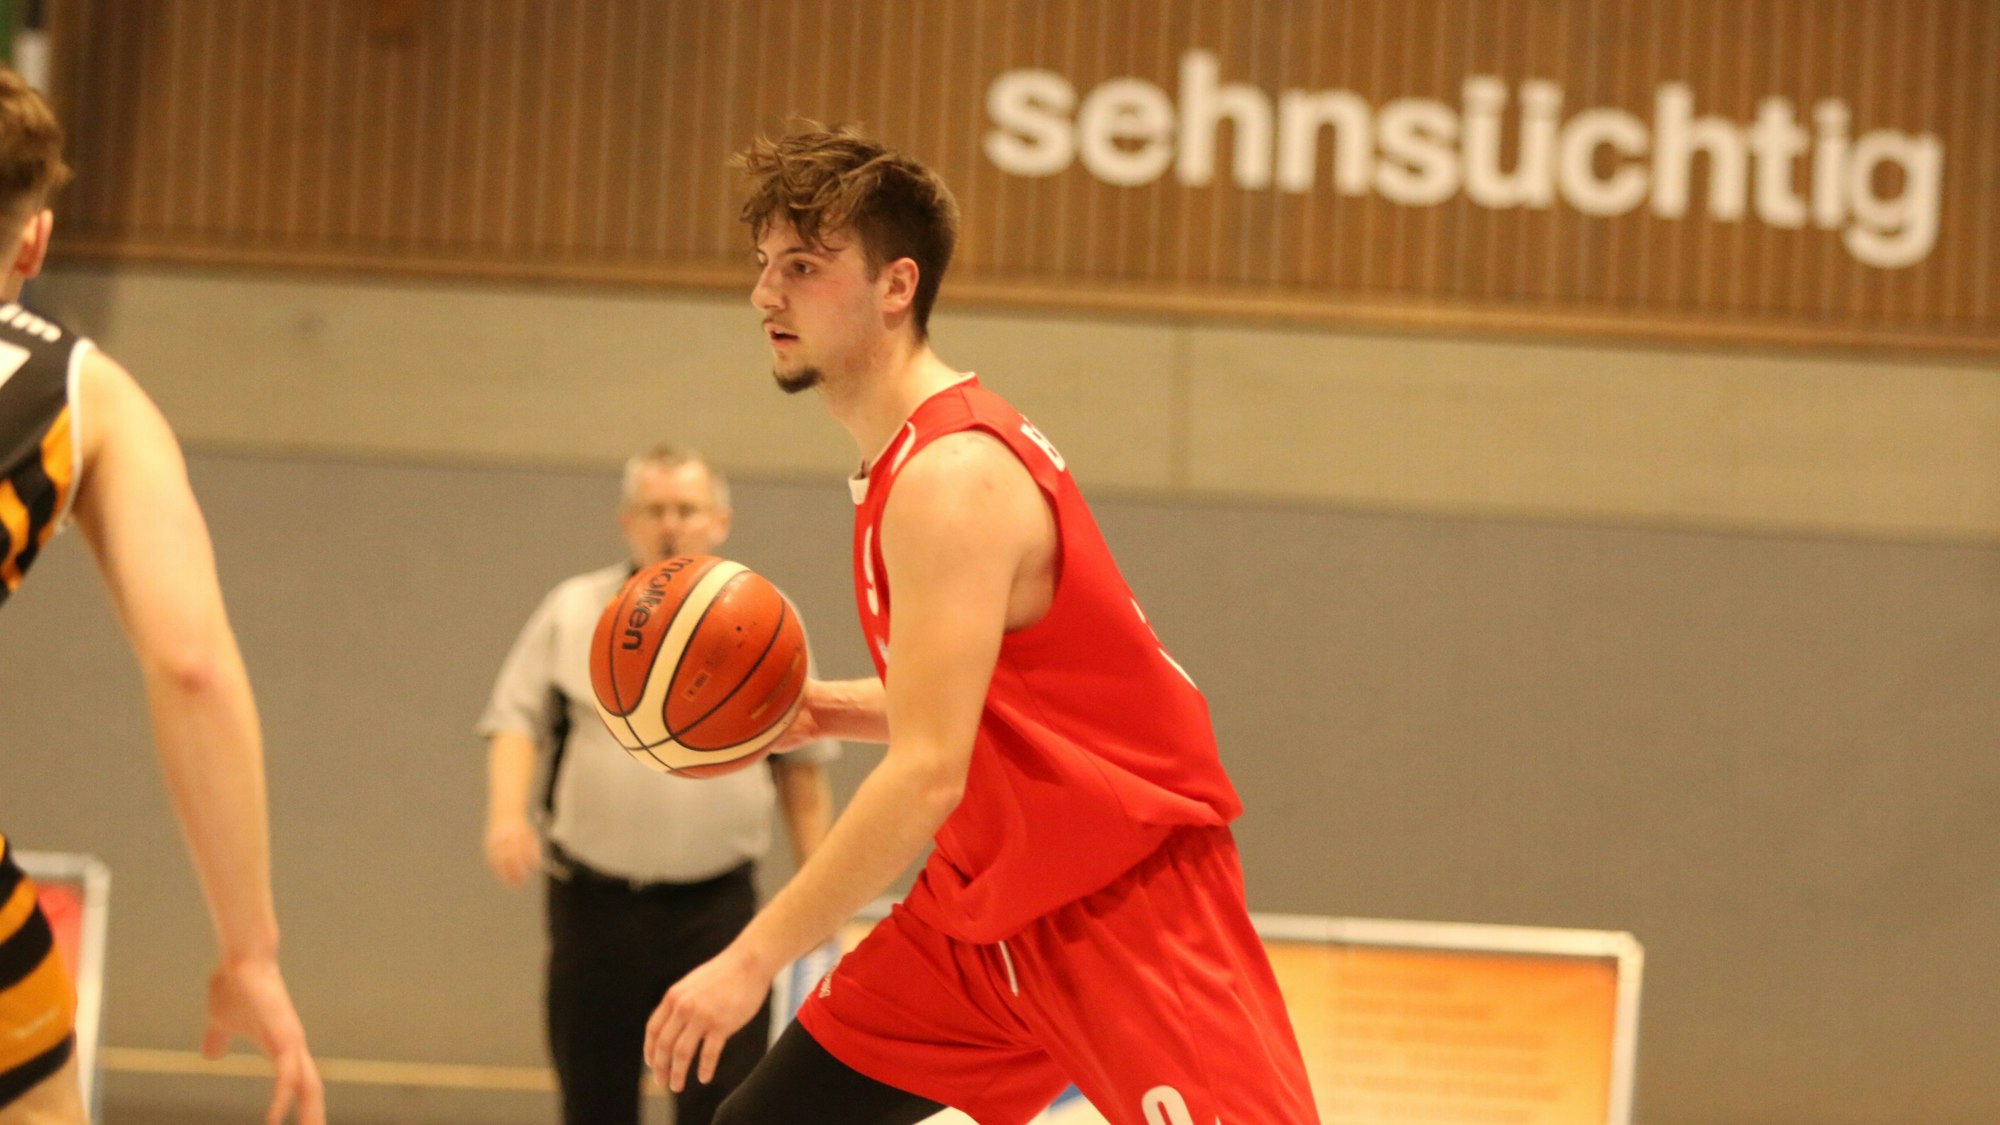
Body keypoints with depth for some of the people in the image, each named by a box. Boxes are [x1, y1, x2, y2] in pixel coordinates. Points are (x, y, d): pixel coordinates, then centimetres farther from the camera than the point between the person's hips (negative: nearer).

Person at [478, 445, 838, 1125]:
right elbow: (518, 719, 2)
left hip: (715, 908, -1)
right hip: (596, 902, 1)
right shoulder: (573, 611, 6)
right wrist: (506, 812, -16)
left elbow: (800, 763, 10)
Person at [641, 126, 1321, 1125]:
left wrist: (750, 962, -25)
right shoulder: (906, 456, 9)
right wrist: (825, 711, 5)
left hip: (1121, 904, -10)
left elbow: (928, 776, -28)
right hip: (986, 900, 10)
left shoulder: (949, 478, -21)